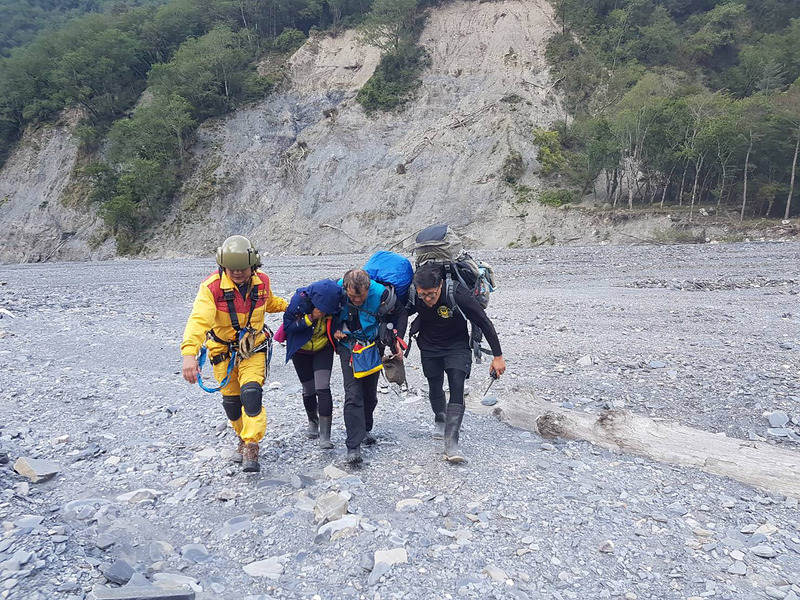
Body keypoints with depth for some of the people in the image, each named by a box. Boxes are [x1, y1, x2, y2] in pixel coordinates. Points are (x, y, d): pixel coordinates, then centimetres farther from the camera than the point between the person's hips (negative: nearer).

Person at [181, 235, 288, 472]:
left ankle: (251, 448, -7)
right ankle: (244, 439, 36)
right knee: (231, 400, 10)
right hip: (223, 350, 0)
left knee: (251, 394, -18)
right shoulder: (212, 286, -24)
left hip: (253, 348, 1)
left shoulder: (262, 281, -11)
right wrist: (189, 353, -49)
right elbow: (199, 319, -38)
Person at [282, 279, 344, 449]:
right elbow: (287, 326, -20)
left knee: (323, 389, -13)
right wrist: (310, 318, -32)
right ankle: (312, 421, 40)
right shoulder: (300, 299, -28)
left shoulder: (335, 303, -23)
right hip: (301, 350, 0)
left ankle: (325, 435, -8)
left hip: (323, 348, 0)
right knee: (309, 389, 10)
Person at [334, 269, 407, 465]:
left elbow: (401, 313, -6)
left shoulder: (382, 294, -25)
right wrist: (335, 329, -11)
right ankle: (353, 445, -10)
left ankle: (365, 429, 37)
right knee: (353, 393, -12)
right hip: (348, 346, -1)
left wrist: (397, 340, -10)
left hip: (374, 346, 1)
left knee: (370, 393, 12)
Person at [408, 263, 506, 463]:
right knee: (435, 389, 13)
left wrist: (498, 356, -17)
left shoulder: (458, 295, -32)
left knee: (457, 388, -19)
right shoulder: (413, 298, -22)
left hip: (457, 346, -3)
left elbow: (485, 324, -22)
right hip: (429, 347, 3)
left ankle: (451, 443, -19)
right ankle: (440, 419, 45)